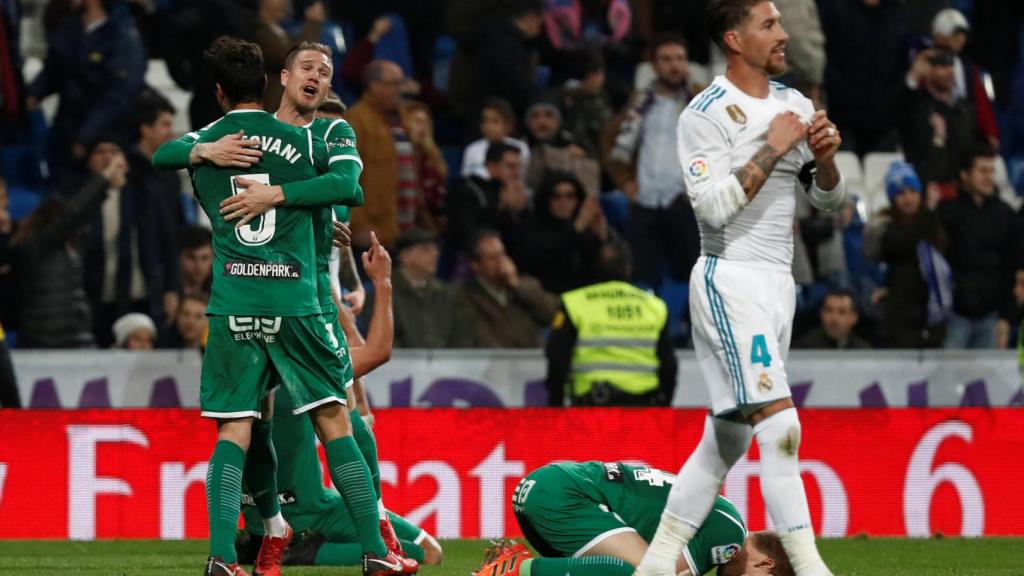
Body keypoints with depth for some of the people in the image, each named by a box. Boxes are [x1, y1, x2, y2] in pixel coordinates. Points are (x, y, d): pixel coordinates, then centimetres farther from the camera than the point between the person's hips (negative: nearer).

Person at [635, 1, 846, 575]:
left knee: (728, 436, 9)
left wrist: (824, 157, -6)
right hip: (730, 282, -8)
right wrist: (772, 148, -19)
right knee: (781, 425, -16)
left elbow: (830, 200, 15)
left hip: (778, 284, 8)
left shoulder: (795, 105, 12)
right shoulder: (707, 114, -10)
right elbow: (715, 205, -19)